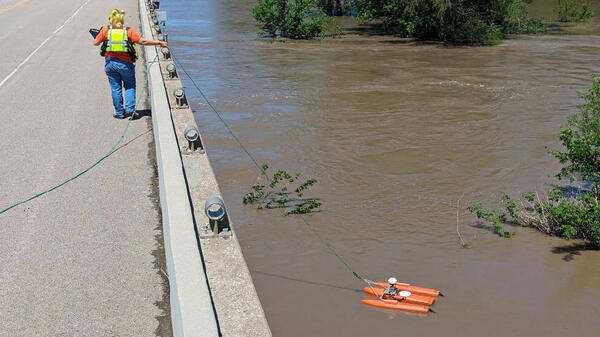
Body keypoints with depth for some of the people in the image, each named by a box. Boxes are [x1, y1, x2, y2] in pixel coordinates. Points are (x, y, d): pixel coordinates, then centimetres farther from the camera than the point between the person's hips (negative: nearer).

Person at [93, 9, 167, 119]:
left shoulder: (106, 29, 1)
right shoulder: (128, 31, -3)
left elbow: (95, 43, 6)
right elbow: (142, 41, -10)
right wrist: (159, 43, -3)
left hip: (110, 62, 1)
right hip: (125, 64, -1)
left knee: (115, 88, 10)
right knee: (130, 86, 15)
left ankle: (119, 112, 15)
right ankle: (129, 109, 1)